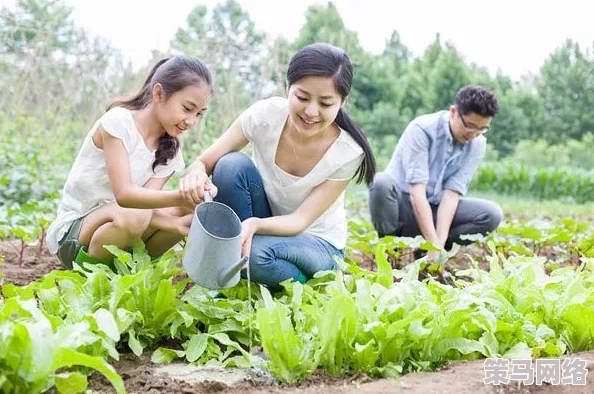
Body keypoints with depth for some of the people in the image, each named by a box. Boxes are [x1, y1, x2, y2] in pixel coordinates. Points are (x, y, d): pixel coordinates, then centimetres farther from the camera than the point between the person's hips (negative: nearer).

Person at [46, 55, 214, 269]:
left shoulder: (169, 153, 3)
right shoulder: (118, 121, -17)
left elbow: (146, 203, -13)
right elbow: (124, 194, -28)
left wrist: (175, 224, -34)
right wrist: (181, 197, -42)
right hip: (70, 232, -6)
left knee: (192, 210, -11)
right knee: (132, 216, -36)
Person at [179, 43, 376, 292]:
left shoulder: (349, 152, -22)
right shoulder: (266, 114, -20)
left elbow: (301, 219, -23)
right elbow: (204, 162, -17)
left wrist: (255, 224, -44)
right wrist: (196, 175, -42)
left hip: (317, 243, -3)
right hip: (260, 226, 3)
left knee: (257, 253, -36)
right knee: (231, 165, -26)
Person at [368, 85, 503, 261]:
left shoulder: (477, 144, -6)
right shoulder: (422, 129, -20)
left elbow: (452, 193, -13)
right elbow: (417, 190, -26)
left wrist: (439, 244, -26)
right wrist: (434, 244, -33)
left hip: (435, 209, 4)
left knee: (492, 214, -16)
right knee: (382, 182, -36)